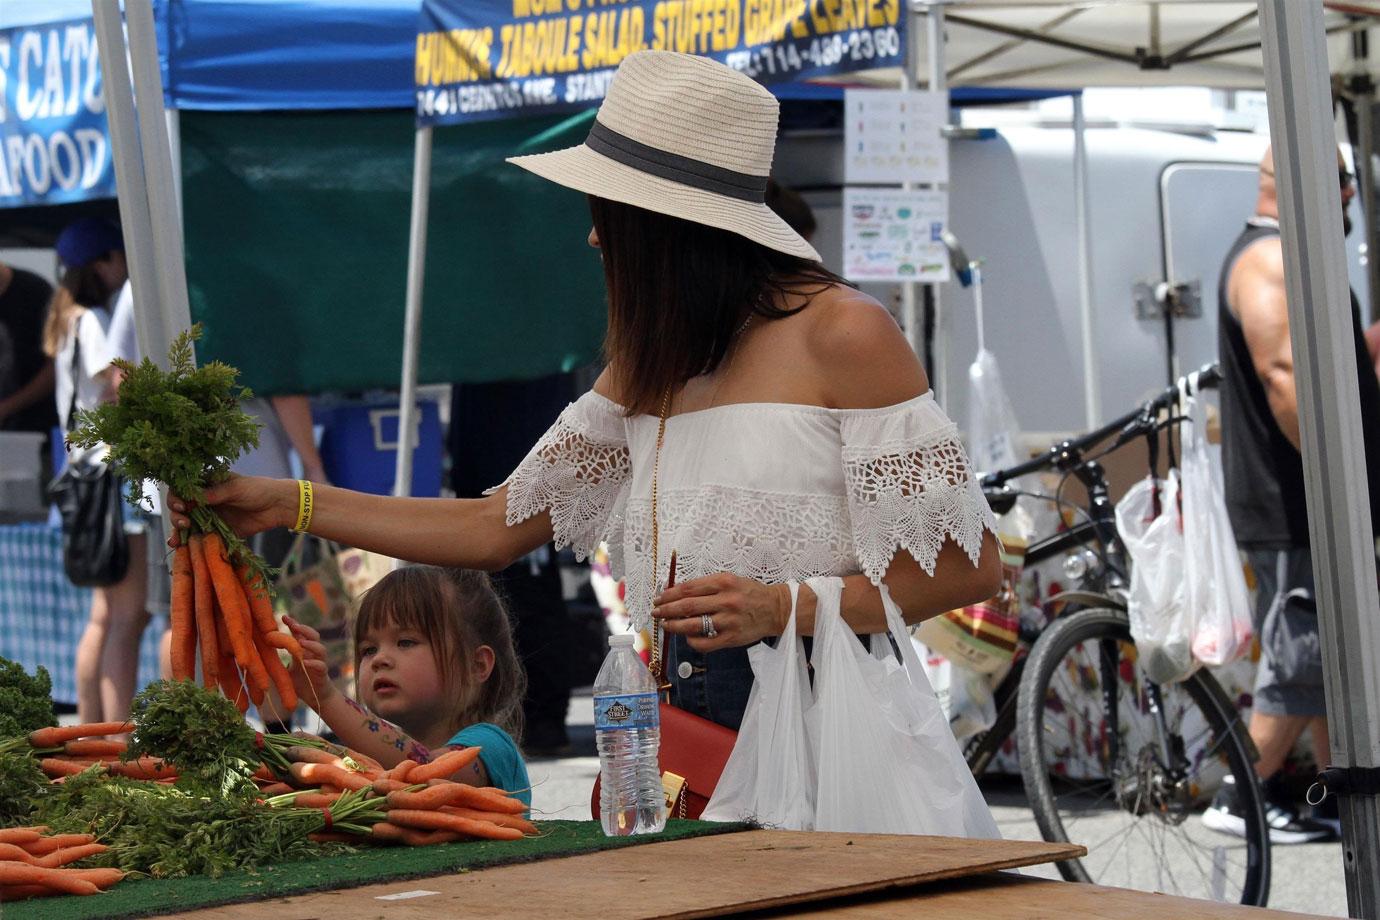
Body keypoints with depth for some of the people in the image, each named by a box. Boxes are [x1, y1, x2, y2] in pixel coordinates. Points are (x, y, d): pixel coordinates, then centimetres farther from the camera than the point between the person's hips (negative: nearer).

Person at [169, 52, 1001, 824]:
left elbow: (970, 565, -8)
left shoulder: (839, 333, -6)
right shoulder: (650, 367, 17)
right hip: (691, 739, 6)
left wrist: (783, 608, -19)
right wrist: (289, 504, 17)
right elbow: (497, 527, 21)